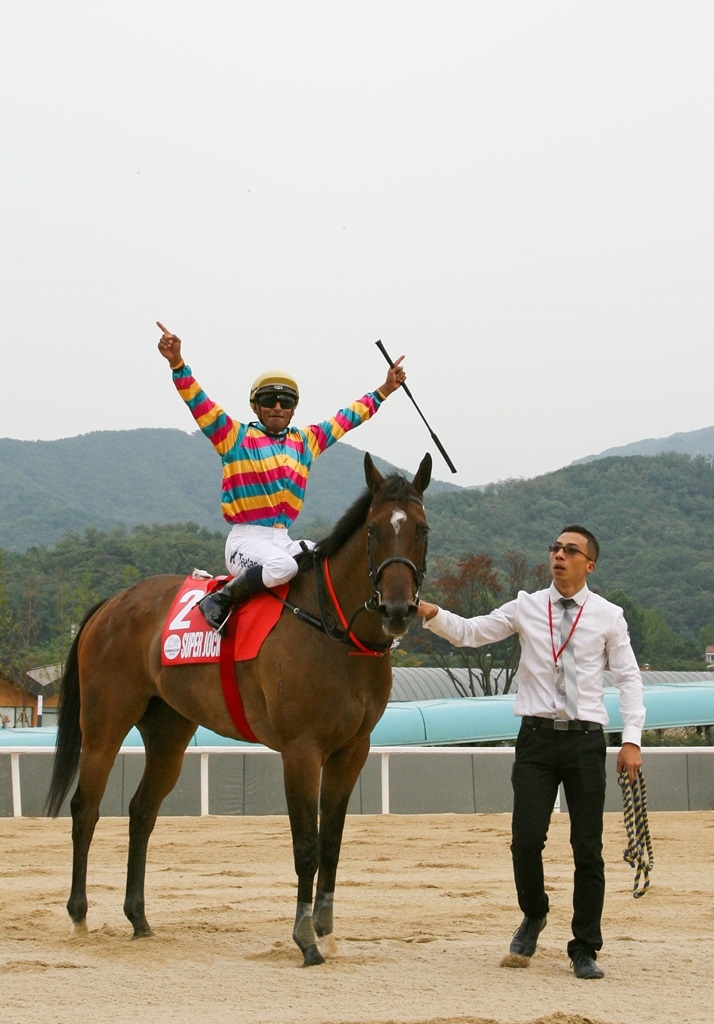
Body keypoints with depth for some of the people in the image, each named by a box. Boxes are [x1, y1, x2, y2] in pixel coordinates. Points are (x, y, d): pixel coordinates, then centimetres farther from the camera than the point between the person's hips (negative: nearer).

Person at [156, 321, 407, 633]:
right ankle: (220, 601, -20)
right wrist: (177, 364, -20)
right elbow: (199, 404, -7)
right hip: (247, 539, -6)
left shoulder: (305, 441, 16)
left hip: (284, 540, 6)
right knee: (282, 566, -36)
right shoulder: (237, 437, 2)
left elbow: (346, 419, 26)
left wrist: (383, 391, 29)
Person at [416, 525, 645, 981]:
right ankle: (534, 916, 22)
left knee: (588, 848, 2)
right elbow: (469, 632, 3)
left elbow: (629, 678, 3)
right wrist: (431, 613, -16)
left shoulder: (609, 616, 3)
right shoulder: (527, 608, 6)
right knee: (526, 839, -8)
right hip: (537, 737, 0)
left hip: (586, 739, 0)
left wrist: (632, 739, -6)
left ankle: (585, 951, 13)